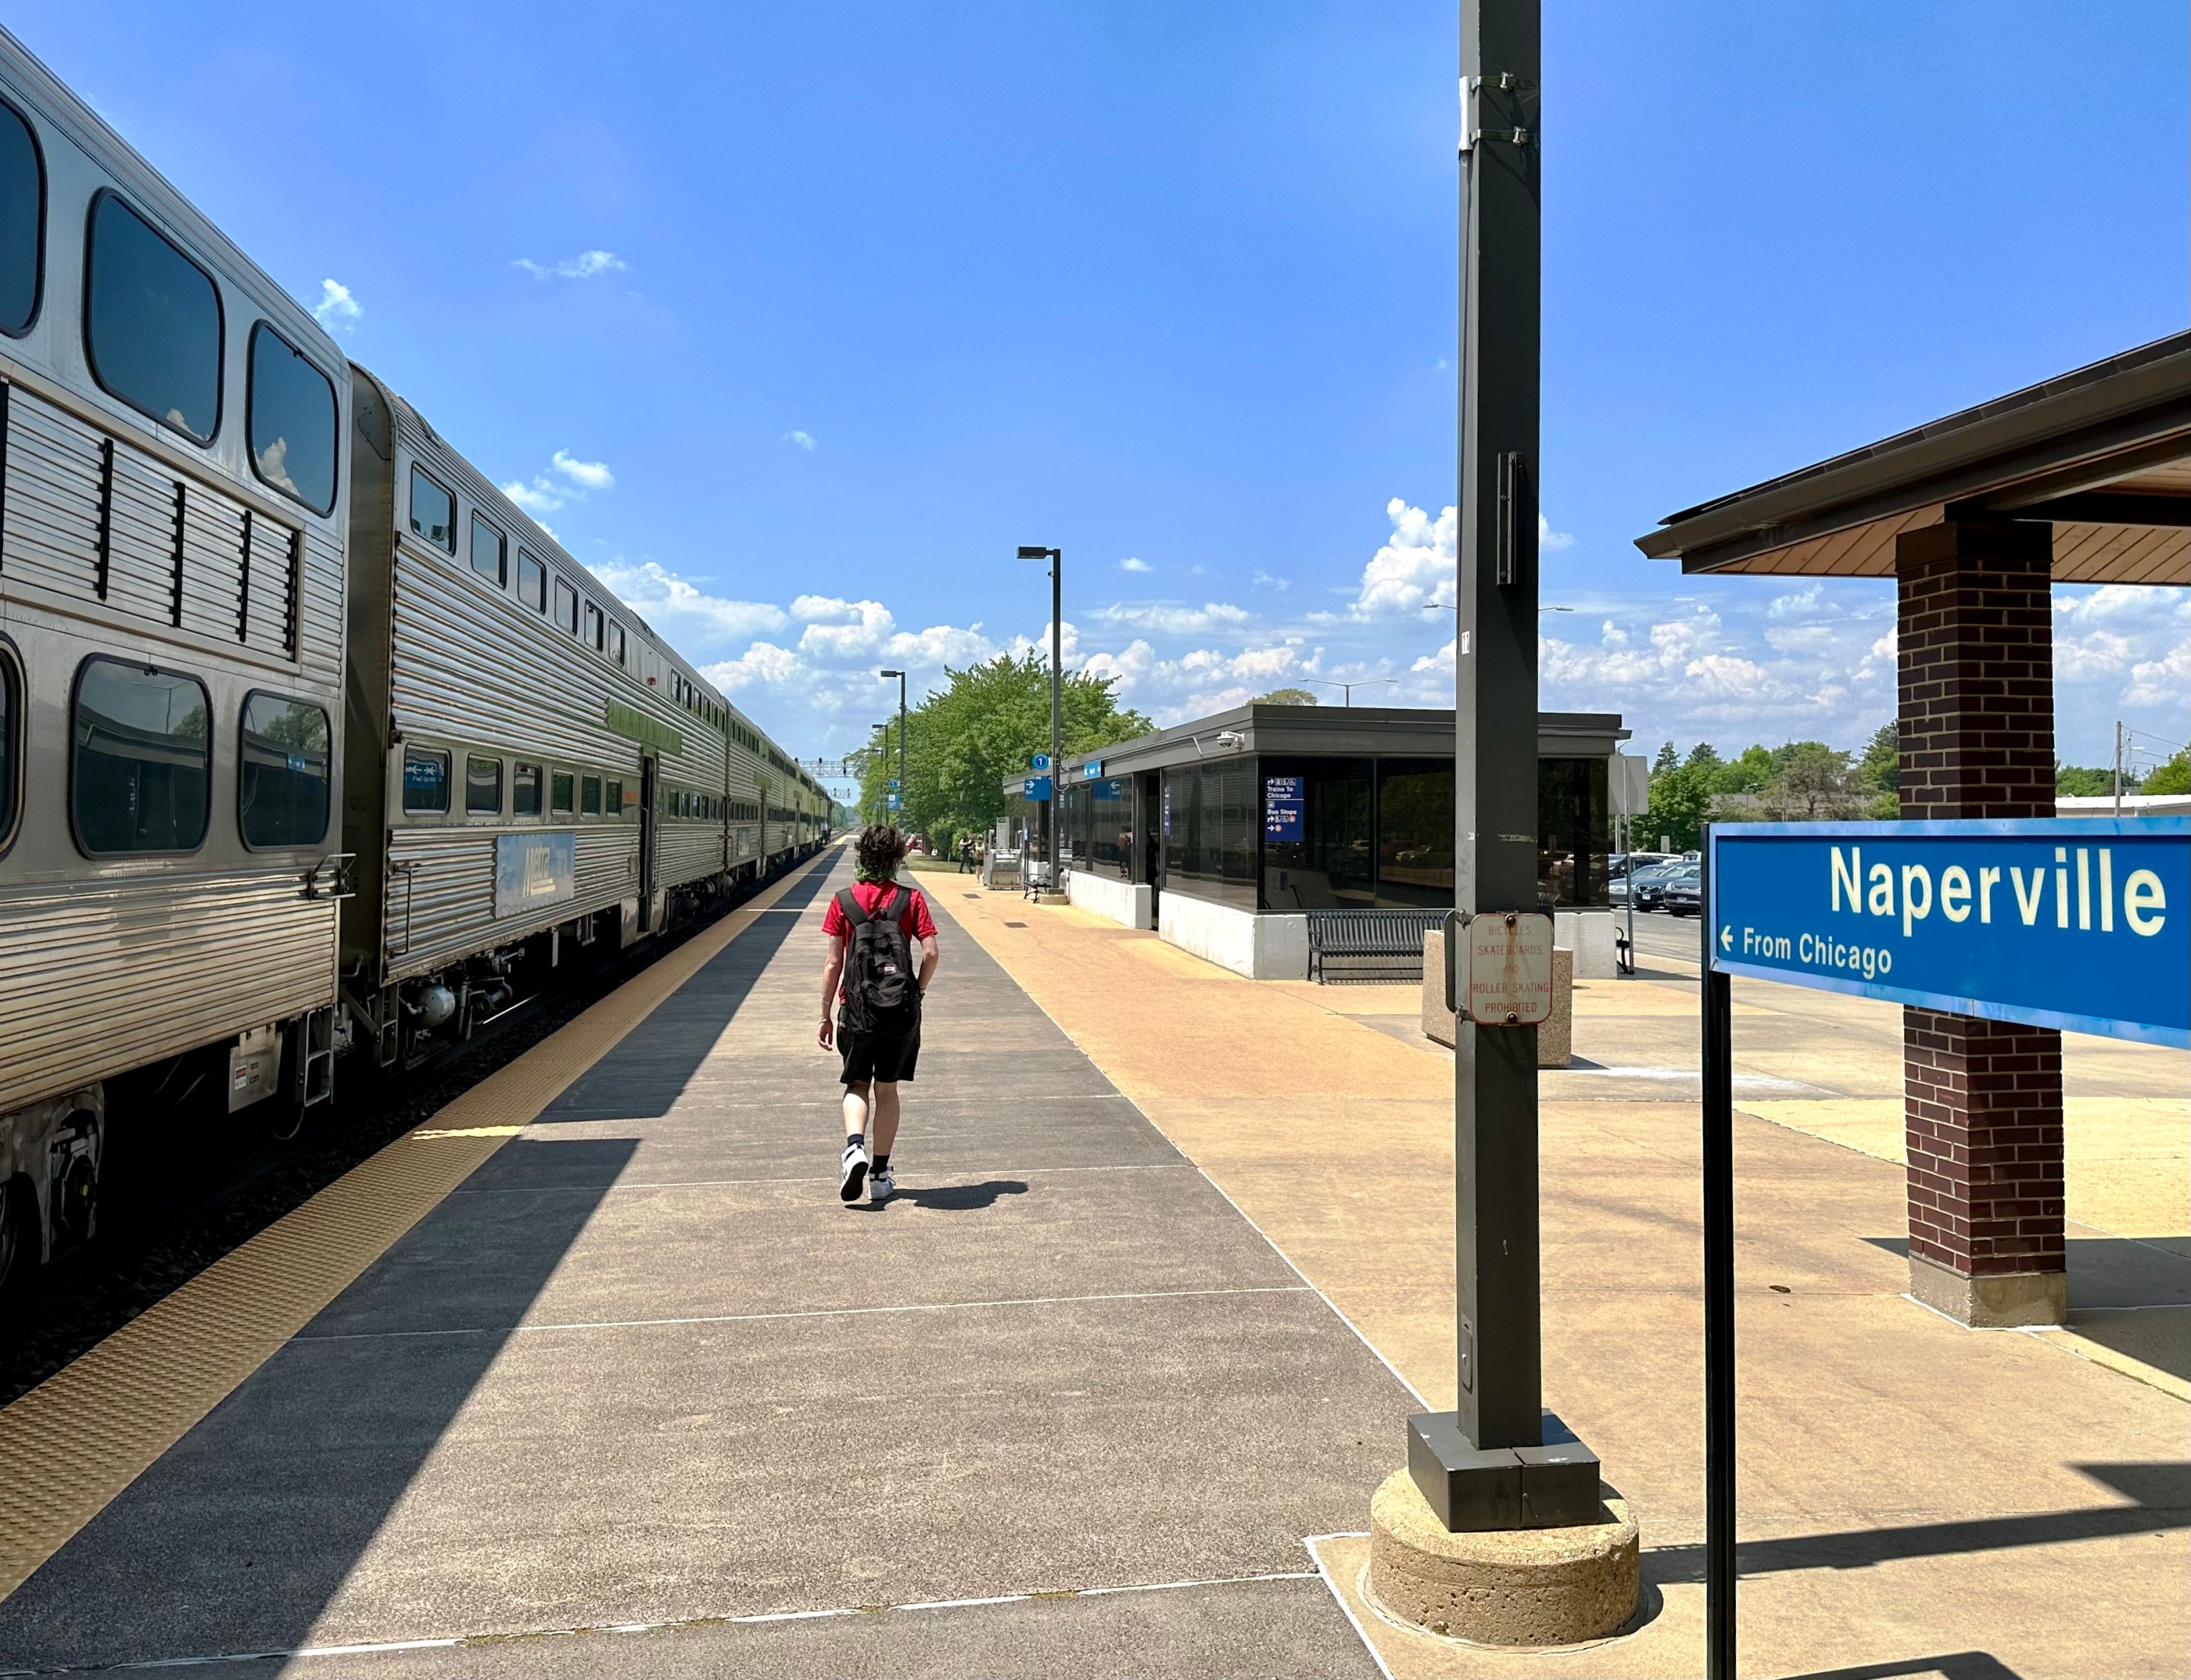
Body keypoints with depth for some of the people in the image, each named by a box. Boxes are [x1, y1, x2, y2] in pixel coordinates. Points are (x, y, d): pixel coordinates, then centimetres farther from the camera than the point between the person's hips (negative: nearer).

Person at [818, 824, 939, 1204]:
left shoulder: (843, 901, -2)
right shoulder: (911, 900, -2)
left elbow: (833, 963, -2)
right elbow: (930, 953, -9)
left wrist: (826, 1014, 4)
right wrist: (918, 993, 7)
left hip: (856, 1009, 0)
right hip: (901, 1010, 0)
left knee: (858, 1085, 15)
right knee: (887, 1089, 12)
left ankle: (854, 1147, -12)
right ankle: (880, 1175, 16)